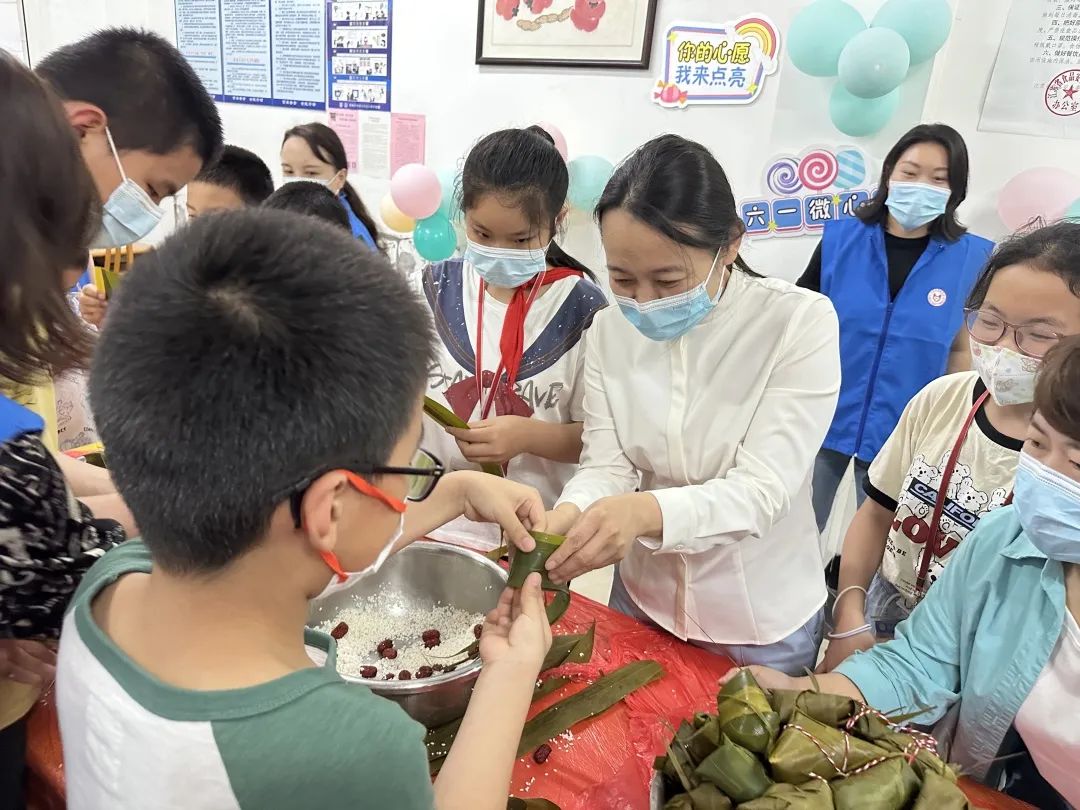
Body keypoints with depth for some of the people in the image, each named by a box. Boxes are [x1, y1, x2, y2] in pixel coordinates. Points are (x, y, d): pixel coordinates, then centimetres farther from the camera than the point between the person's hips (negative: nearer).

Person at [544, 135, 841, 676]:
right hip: (643, 595, 4)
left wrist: (647, 511, -43)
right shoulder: (610, 331, -7)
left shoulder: (801, 323, -20)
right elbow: (604, 465, -10)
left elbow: (763, 488, -25)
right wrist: (564, 519, -33)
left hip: (762, 617, -3)